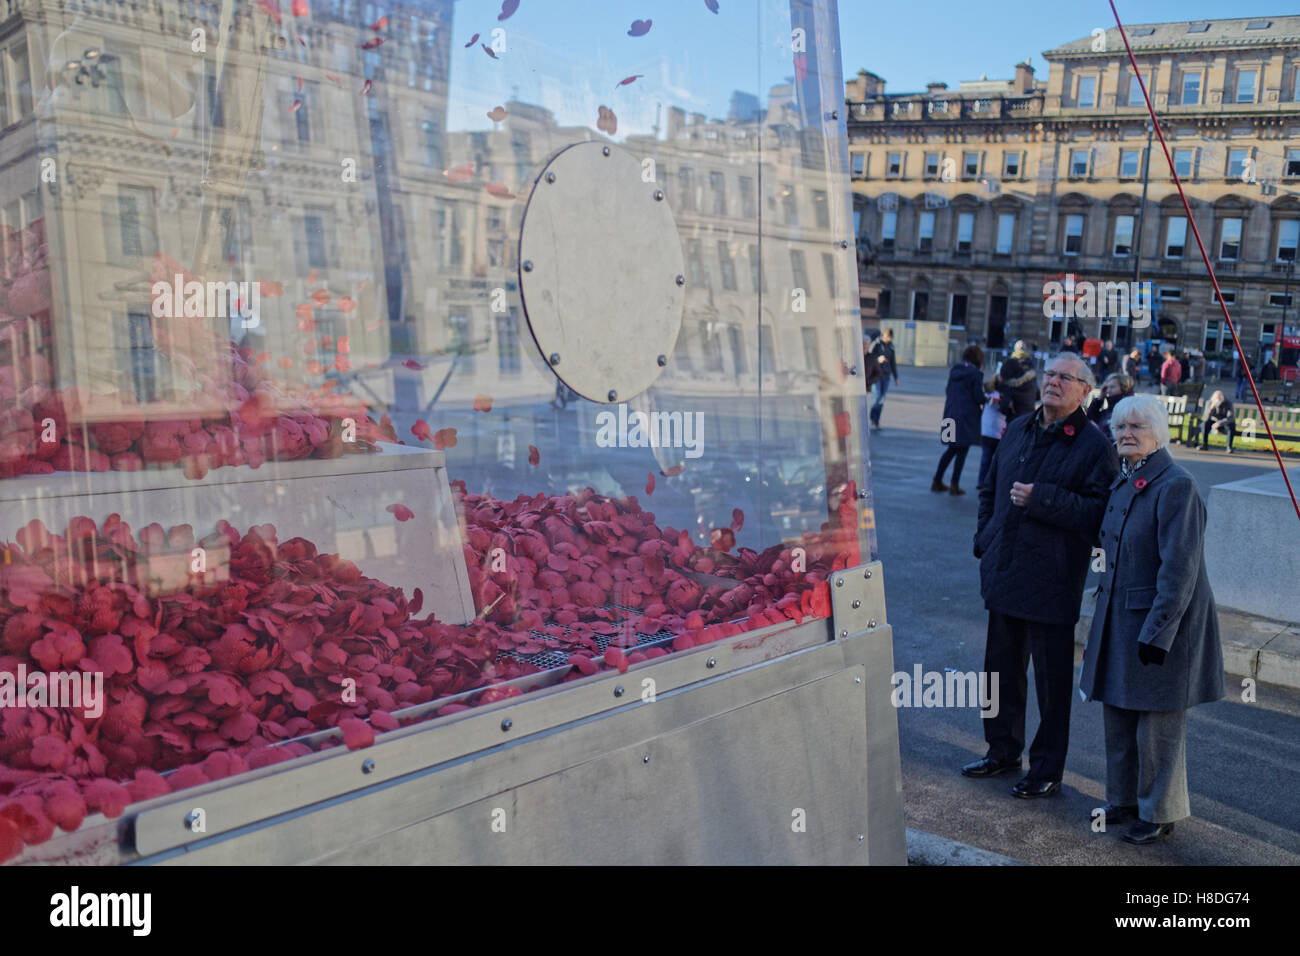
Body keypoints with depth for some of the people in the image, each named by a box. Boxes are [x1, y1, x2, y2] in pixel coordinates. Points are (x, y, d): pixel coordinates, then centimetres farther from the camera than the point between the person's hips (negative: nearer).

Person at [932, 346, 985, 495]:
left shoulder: (954, 370, 8)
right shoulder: (975, 374, -11)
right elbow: (979, 397, -11)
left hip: (950, 413, 6)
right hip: (967, 416, -6)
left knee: (952, 449, 17)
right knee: (962, 451, 3)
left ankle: (937, 481, 16)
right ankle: (955, 485, 5)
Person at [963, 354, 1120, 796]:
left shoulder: (1095, 446, -10)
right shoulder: (1017, 430, 10)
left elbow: (1096, 511, -20)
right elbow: (990, 489, 20)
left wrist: (1040, 498, -24)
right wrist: (984, 539, 12)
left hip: (1052, 583, -6)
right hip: (1003, 574, 7)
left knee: (1052, 680, 5)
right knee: (1002, 667, 18)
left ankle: (1048, 768, 20)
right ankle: (1003, 750, 35)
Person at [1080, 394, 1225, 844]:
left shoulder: (1175, 485, -18)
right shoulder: (1123, 481, 9)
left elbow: (1179, 568, -21)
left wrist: (1156, 632, -22)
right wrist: (1107, 616, 17)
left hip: (1162, 620, -8)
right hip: (1119, 617, 8)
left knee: (1157, 722, 5)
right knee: (1117, 715, 17)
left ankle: (1159, 814, 22)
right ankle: (1125, 798, 34)